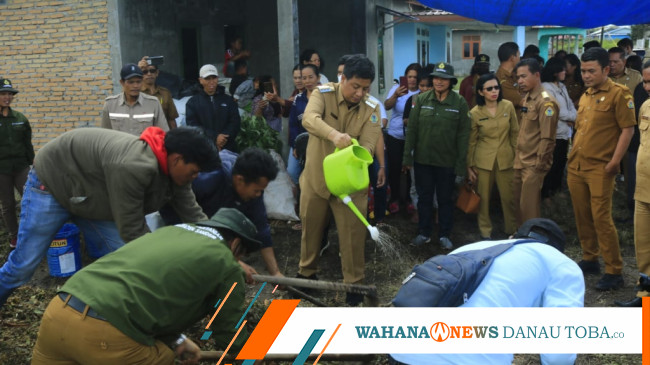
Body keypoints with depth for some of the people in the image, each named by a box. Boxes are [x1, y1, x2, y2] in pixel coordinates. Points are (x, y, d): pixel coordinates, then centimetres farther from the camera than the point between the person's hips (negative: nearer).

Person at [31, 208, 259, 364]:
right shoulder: (225, 264, 7)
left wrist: (177, 340, 33)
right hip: (104, 334, -6)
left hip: (58, 311, 6)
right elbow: (230, 334, 17)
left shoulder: (169, 231, 25)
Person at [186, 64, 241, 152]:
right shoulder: (193, 102, 8)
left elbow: (235, 122, 5)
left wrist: (224, 138, -13)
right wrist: (214, 137, -16)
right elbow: (192, 125, -4)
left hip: (228, 149, 2)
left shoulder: (228, 100, 14)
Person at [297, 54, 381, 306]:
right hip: (316, 177, 0)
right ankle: (306, 273, 39)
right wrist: (333, 134, -52)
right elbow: (309, 119, -32)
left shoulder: (371, 109, -7)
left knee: (353, 233, 2)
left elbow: (368, 145, -17)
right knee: (310, 228, 17)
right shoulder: (323, 93, -12)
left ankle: (354, 283, 20)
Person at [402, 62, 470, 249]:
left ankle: (445, 235, 26)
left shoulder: (460, 103, -5)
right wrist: (407, 157, -4)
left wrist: (461, 163, -8)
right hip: (422, 159, 1)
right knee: (424, 197, 12)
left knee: (445, 199, 12)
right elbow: (412, 129, -1)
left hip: (447, 161, -1)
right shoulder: (421, 99, -2)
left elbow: (463, 134, -5)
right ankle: (424, 232, 27)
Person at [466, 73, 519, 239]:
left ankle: (512, 230, 26)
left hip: (506, 159, 1)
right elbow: (471, 141, 0)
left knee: (509, 197, 6)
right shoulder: (475, 113, -7)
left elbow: (515, 133, 5)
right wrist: (469, 166, 1)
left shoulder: (508, 106, -3)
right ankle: (485, 231, 25)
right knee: (483, 197, 8)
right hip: (483, 160, -1)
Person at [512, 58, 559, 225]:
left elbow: (547, 138, -19)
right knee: (518, 203, 15)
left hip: (533, 165, -8)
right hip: (520, 162, 8)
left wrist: (539, 165, -17)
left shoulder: (546, 102, -15)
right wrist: (517, 156, 15)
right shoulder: (527, 99, 12)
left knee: (529, 206, -1)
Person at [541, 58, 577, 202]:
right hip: (554, 132, -8)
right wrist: (574, 117, -3)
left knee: (561, 162, 15)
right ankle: (546, 193, 10)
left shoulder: (562, 86, 14)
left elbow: (570, 105, 12)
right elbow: (556, 111, -15)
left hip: (565, 131, 8)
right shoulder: (546, 87, -12)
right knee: (551, 164, -1)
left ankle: (556, 188, 29)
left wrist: (572, 118, -9)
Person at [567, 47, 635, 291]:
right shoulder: (585, 96, 15)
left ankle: (614, 271, 2)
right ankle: (590, 259, 26)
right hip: (576, 167, 7)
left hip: (600, 168, -7)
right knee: (582, 216, 12)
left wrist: (614, 163, -14)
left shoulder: (619, 94, -7)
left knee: (601, 218, -7)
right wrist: (573, 157, 15)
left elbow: (628, 129, -10)